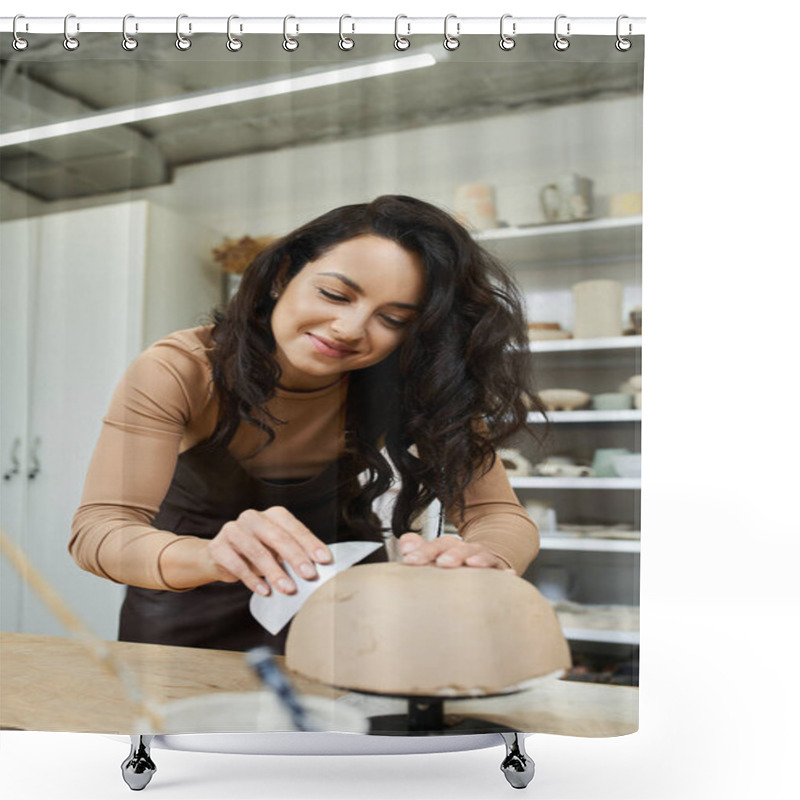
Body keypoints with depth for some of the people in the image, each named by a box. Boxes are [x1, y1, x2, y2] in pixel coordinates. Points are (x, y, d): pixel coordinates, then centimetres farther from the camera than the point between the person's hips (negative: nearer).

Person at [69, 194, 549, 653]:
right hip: (185, 610, -2)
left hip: (333, 602, 2)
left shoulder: (409, 387, -21)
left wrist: (478, 562, -48)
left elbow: (504, 517, -24)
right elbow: (97, 530, -31)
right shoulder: (178, 372, -25)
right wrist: (212, 556, -52)